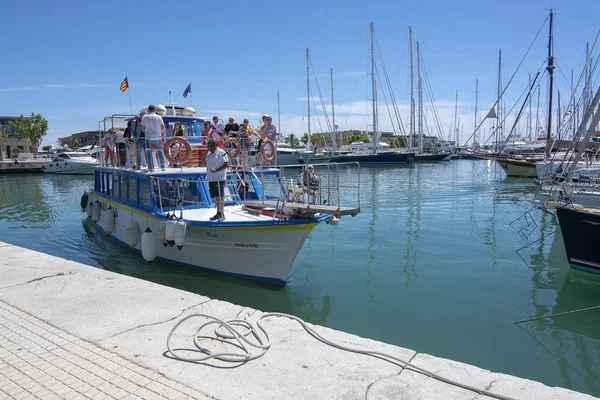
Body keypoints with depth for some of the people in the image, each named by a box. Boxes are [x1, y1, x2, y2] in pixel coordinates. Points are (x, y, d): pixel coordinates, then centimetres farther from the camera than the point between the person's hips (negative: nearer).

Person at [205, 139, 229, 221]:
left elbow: (227, 164, -14)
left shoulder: (221, 152, -8)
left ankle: (221, 213, -6)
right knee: (215, 197, 10)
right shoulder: (209, 154, 15)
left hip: (219, 178, -7)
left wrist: (216, 170, -22)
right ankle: (219, 213, 17)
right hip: (211, 179, 8)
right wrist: (207, 176, 15)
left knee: (219, 197, -8)